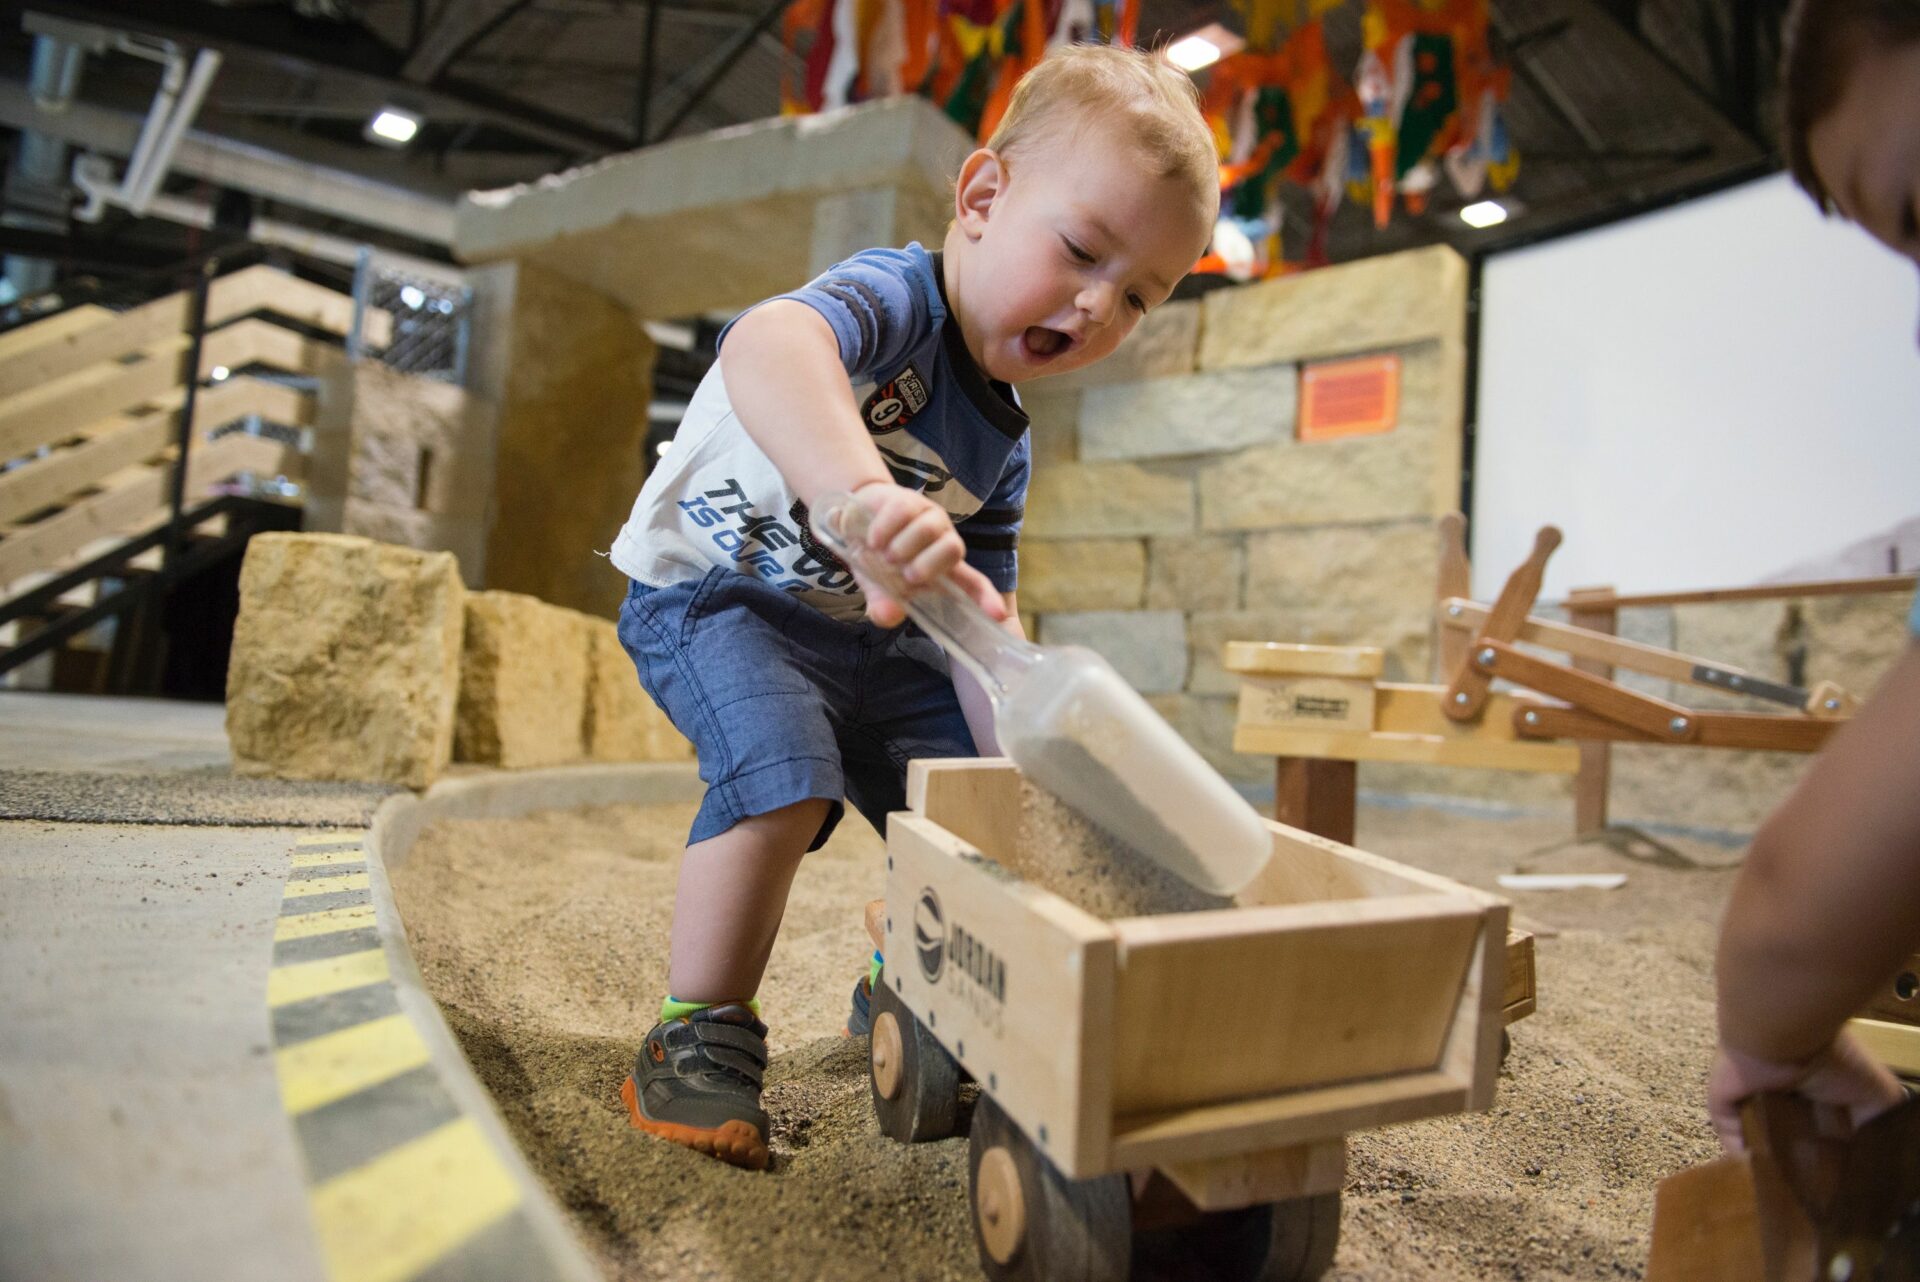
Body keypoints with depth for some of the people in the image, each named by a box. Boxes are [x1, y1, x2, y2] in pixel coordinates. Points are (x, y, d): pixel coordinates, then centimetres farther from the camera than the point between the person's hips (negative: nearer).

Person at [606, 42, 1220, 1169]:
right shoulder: (896, 299, -24)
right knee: (784, 772, -32)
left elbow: (989, 611, 1)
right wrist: (864, 492, -67)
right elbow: (767, 344, -48)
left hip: (865, 631, 7)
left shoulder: (1004, 452, 0)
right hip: (713, 591, -7)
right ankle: (701, 1035, -12)